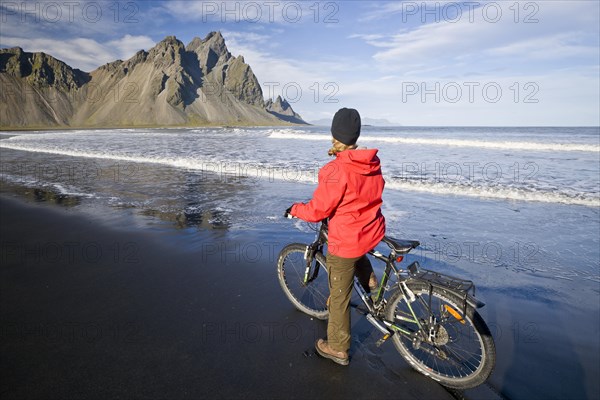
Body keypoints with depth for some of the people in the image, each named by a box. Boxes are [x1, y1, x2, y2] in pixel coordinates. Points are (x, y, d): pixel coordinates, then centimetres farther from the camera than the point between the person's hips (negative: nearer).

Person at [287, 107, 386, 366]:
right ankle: (369, 280, 31)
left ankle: (337, 349, 30)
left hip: (345, 243, -7)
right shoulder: (373, 163, -4)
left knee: (339, 297, 12)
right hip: (373, 233, 7)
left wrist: (294, 209, 1)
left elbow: (318, 210, -19)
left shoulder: (336, 170, -25)